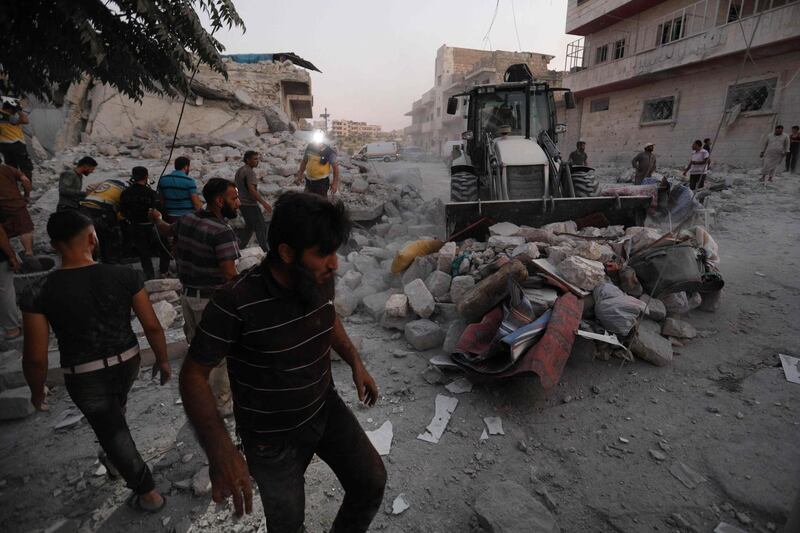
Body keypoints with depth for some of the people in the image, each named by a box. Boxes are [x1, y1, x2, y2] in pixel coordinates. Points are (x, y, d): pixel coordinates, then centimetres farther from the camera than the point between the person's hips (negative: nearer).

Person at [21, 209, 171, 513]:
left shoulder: (39, 295, -18)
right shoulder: (124, 276, -16)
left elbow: (35, 357, -12)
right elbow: (152, 326, -11)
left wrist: (37, 392, 8)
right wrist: (162, 361, 5)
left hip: (85, 377, -2)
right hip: (127, 363, 2)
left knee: (113, 431, 18)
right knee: (115, 412, 33)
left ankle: (148, 493, 31)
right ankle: (114, 459, 60)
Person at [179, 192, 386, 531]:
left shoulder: (321, 279, -14)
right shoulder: (236, 302, -31)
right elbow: (194, 374, -20)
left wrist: (355, 362, 1)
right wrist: (220, 452, -31)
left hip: (326, 408, 4)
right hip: (273, 437, -4)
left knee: (371, 483, 6)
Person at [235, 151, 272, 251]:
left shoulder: (240, 170, 12)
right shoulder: (250, 172, -18)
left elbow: (235, 185, 20)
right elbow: (252, 190, -27)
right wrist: (264, 203, -29)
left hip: (242, 203, 10)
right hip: (250, 204, -10)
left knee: (249, 227, 20)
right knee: (261, 227, -2)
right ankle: (266, 251, 2)